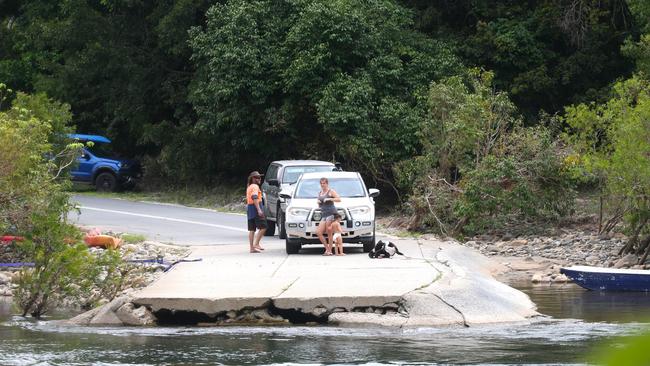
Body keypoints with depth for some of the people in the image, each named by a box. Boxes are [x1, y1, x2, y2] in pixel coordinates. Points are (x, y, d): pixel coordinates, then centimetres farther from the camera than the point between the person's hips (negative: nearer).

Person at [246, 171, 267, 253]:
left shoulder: (249, 187, 21)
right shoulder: (255, 186, -8)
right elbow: (254, 198, -21)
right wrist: (259, 210, -28)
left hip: (249, 208, 10)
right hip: (255, 208, -10)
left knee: (252, 229, 7)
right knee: (263, 227, -8)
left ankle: (252, 248, 6)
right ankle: (256, 244, -15)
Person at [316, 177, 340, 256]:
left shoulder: (331, 191, 2)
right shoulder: (320, 193, 21)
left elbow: (339, 199, -8)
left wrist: (329, 199, -16)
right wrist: (318, 203, 7)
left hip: (331, 213, -7)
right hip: (323, 214, 7)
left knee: (329, 233, -8)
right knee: (318, 232, -5)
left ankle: (330, 251, -2)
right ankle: (327, 248, 5)